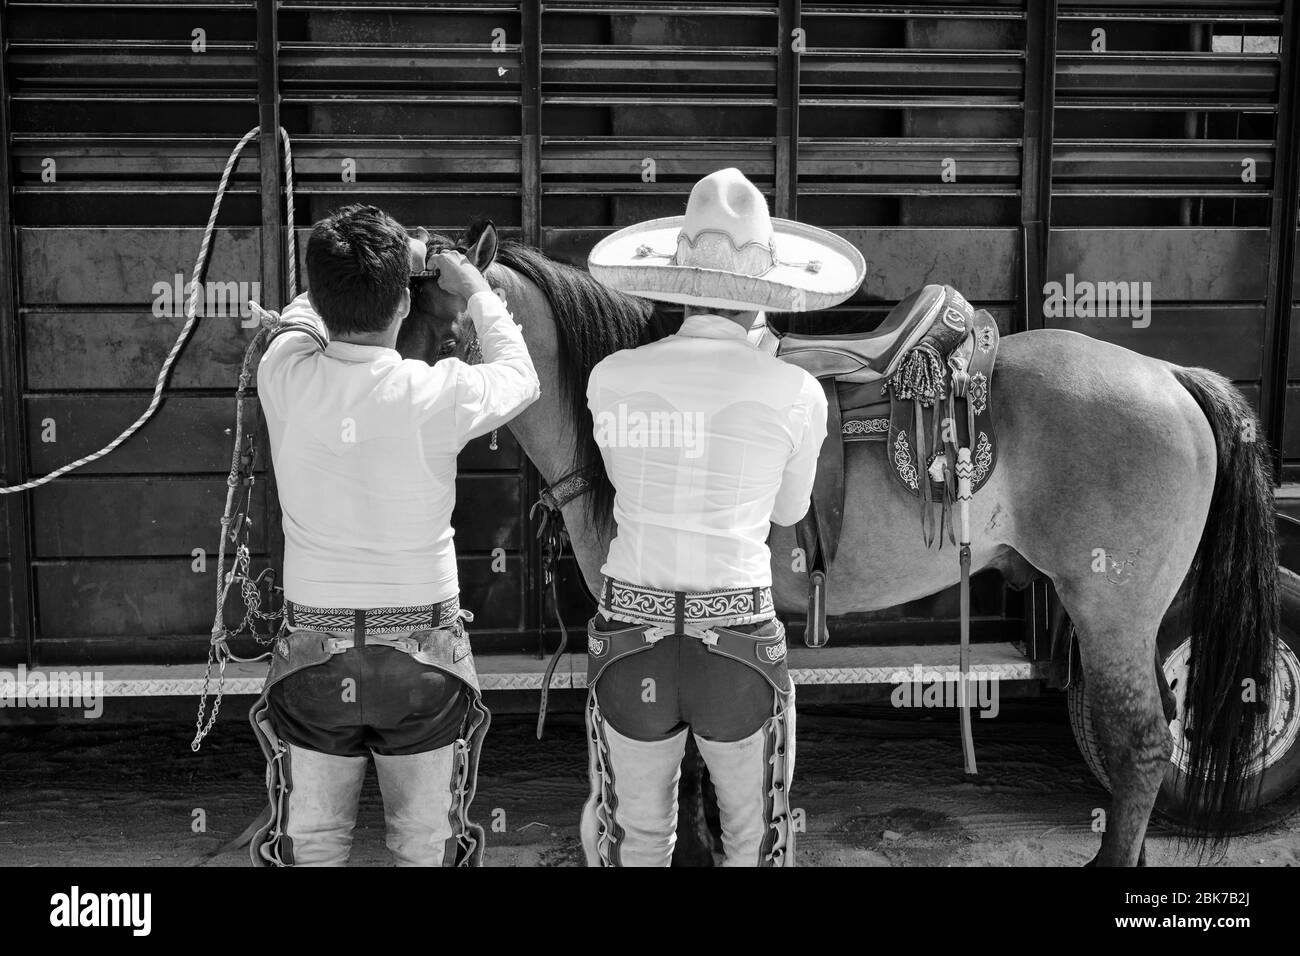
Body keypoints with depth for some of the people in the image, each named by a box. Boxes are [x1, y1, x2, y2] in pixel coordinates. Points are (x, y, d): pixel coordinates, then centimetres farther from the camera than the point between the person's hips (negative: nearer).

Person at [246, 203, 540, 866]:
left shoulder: (283, 378, -11)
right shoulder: (438, 394, -17)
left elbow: (304, 316, 14)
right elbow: (520, 377, 5)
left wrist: (397, 258, 24)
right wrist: (475, 289, 18)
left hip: (313, 652, 2)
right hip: (424, 655, -2)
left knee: (309, 848, 16)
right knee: (427, 849, 14)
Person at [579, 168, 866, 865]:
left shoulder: (610, 378, -5)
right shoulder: (797, 394, -9)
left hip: (628, 641, 2)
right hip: (741, 648, -1)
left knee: (635, 841, 24)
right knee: (755, 842, 23)